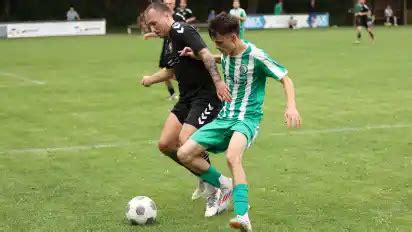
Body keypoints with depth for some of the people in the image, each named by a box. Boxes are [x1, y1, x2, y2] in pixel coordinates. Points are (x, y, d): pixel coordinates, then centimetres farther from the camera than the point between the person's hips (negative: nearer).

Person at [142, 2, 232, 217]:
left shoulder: (181, 30, -13)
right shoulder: (169, 41, 16)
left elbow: (205, 54, -28)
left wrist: (218, 81, -40)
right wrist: (149, 80, 47)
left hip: (206, 97, -9)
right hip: (186, 98, 9)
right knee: (165, 144, 1)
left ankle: (214, 191, 0)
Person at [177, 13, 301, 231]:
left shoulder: (256, 56, -14)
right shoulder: (226, 55, 6)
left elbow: (286, 80, -10)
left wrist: (291, 106, -26)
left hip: (247, 118, -7)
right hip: (224, 117, 7)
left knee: (232, 157, -38)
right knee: (184, 154, -5)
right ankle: (224, 185, 15)